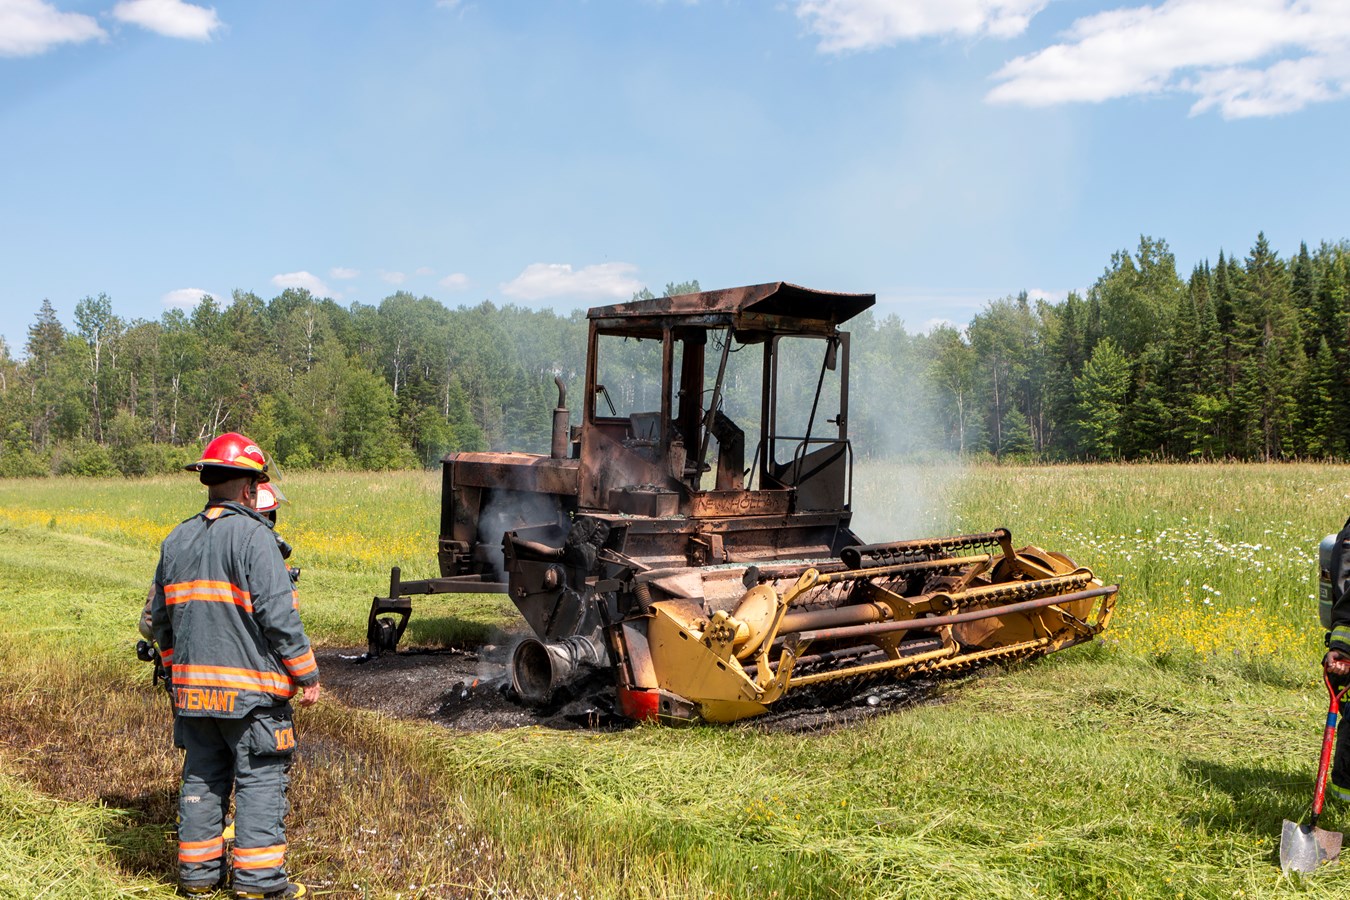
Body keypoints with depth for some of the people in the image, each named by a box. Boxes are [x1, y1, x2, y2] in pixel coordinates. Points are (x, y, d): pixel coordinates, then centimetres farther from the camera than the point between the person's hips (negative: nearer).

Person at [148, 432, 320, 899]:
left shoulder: (176, 539, 10)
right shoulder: (253, 536, -13)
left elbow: (159, 618, 16)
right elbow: (278, 615, -17)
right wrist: (306, 674, -9)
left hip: (192, 686, 7)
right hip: (250, 686, -7)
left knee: (202, 776, 16)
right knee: (260, 778, 1)